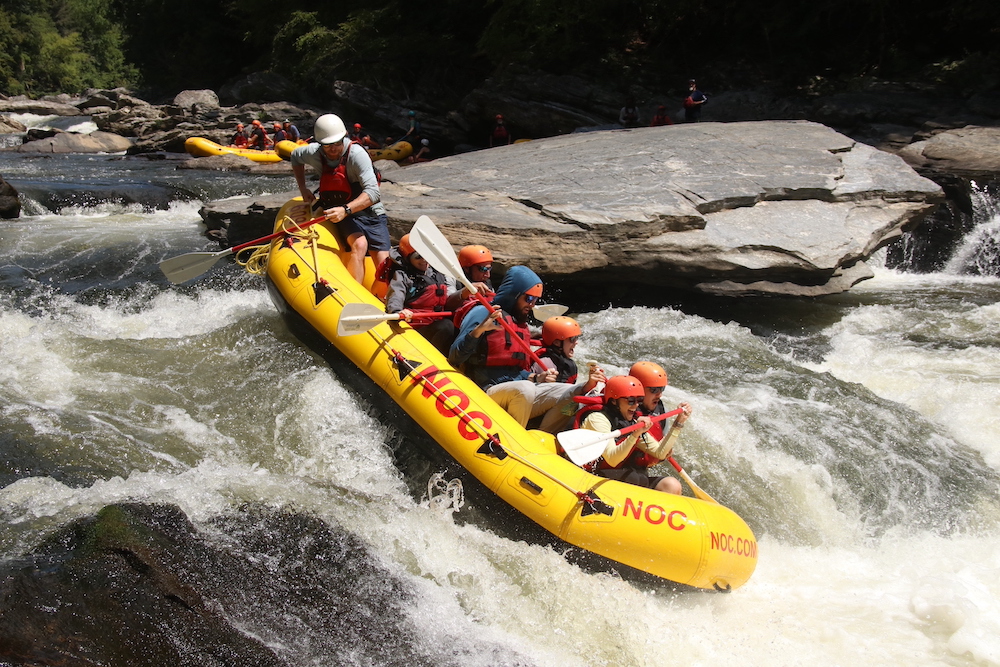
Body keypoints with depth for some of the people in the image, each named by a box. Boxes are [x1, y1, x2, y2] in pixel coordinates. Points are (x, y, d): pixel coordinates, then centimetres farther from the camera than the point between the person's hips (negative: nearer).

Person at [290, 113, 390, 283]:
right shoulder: (314, 153, -6)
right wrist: (303, 188, 13)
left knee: (383, 264, -16)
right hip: (346, 217, 2)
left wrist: (346, 210, -44)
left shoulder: (356, 153, -22)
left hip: (370, 212, -2)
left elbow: (373, 193, -32)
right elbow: (295, 156, 20)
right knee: (359, 245, -30)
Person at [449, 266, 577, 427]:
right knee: (525, 388, -37)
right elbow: (454, 359, -11)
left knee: (571, 393, -10)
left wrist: (536, 378, 7)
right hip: (488, 391, -8)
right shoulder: (483, 313, -3)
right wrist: (478, 330, -25)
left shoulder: (521, 324, 22)